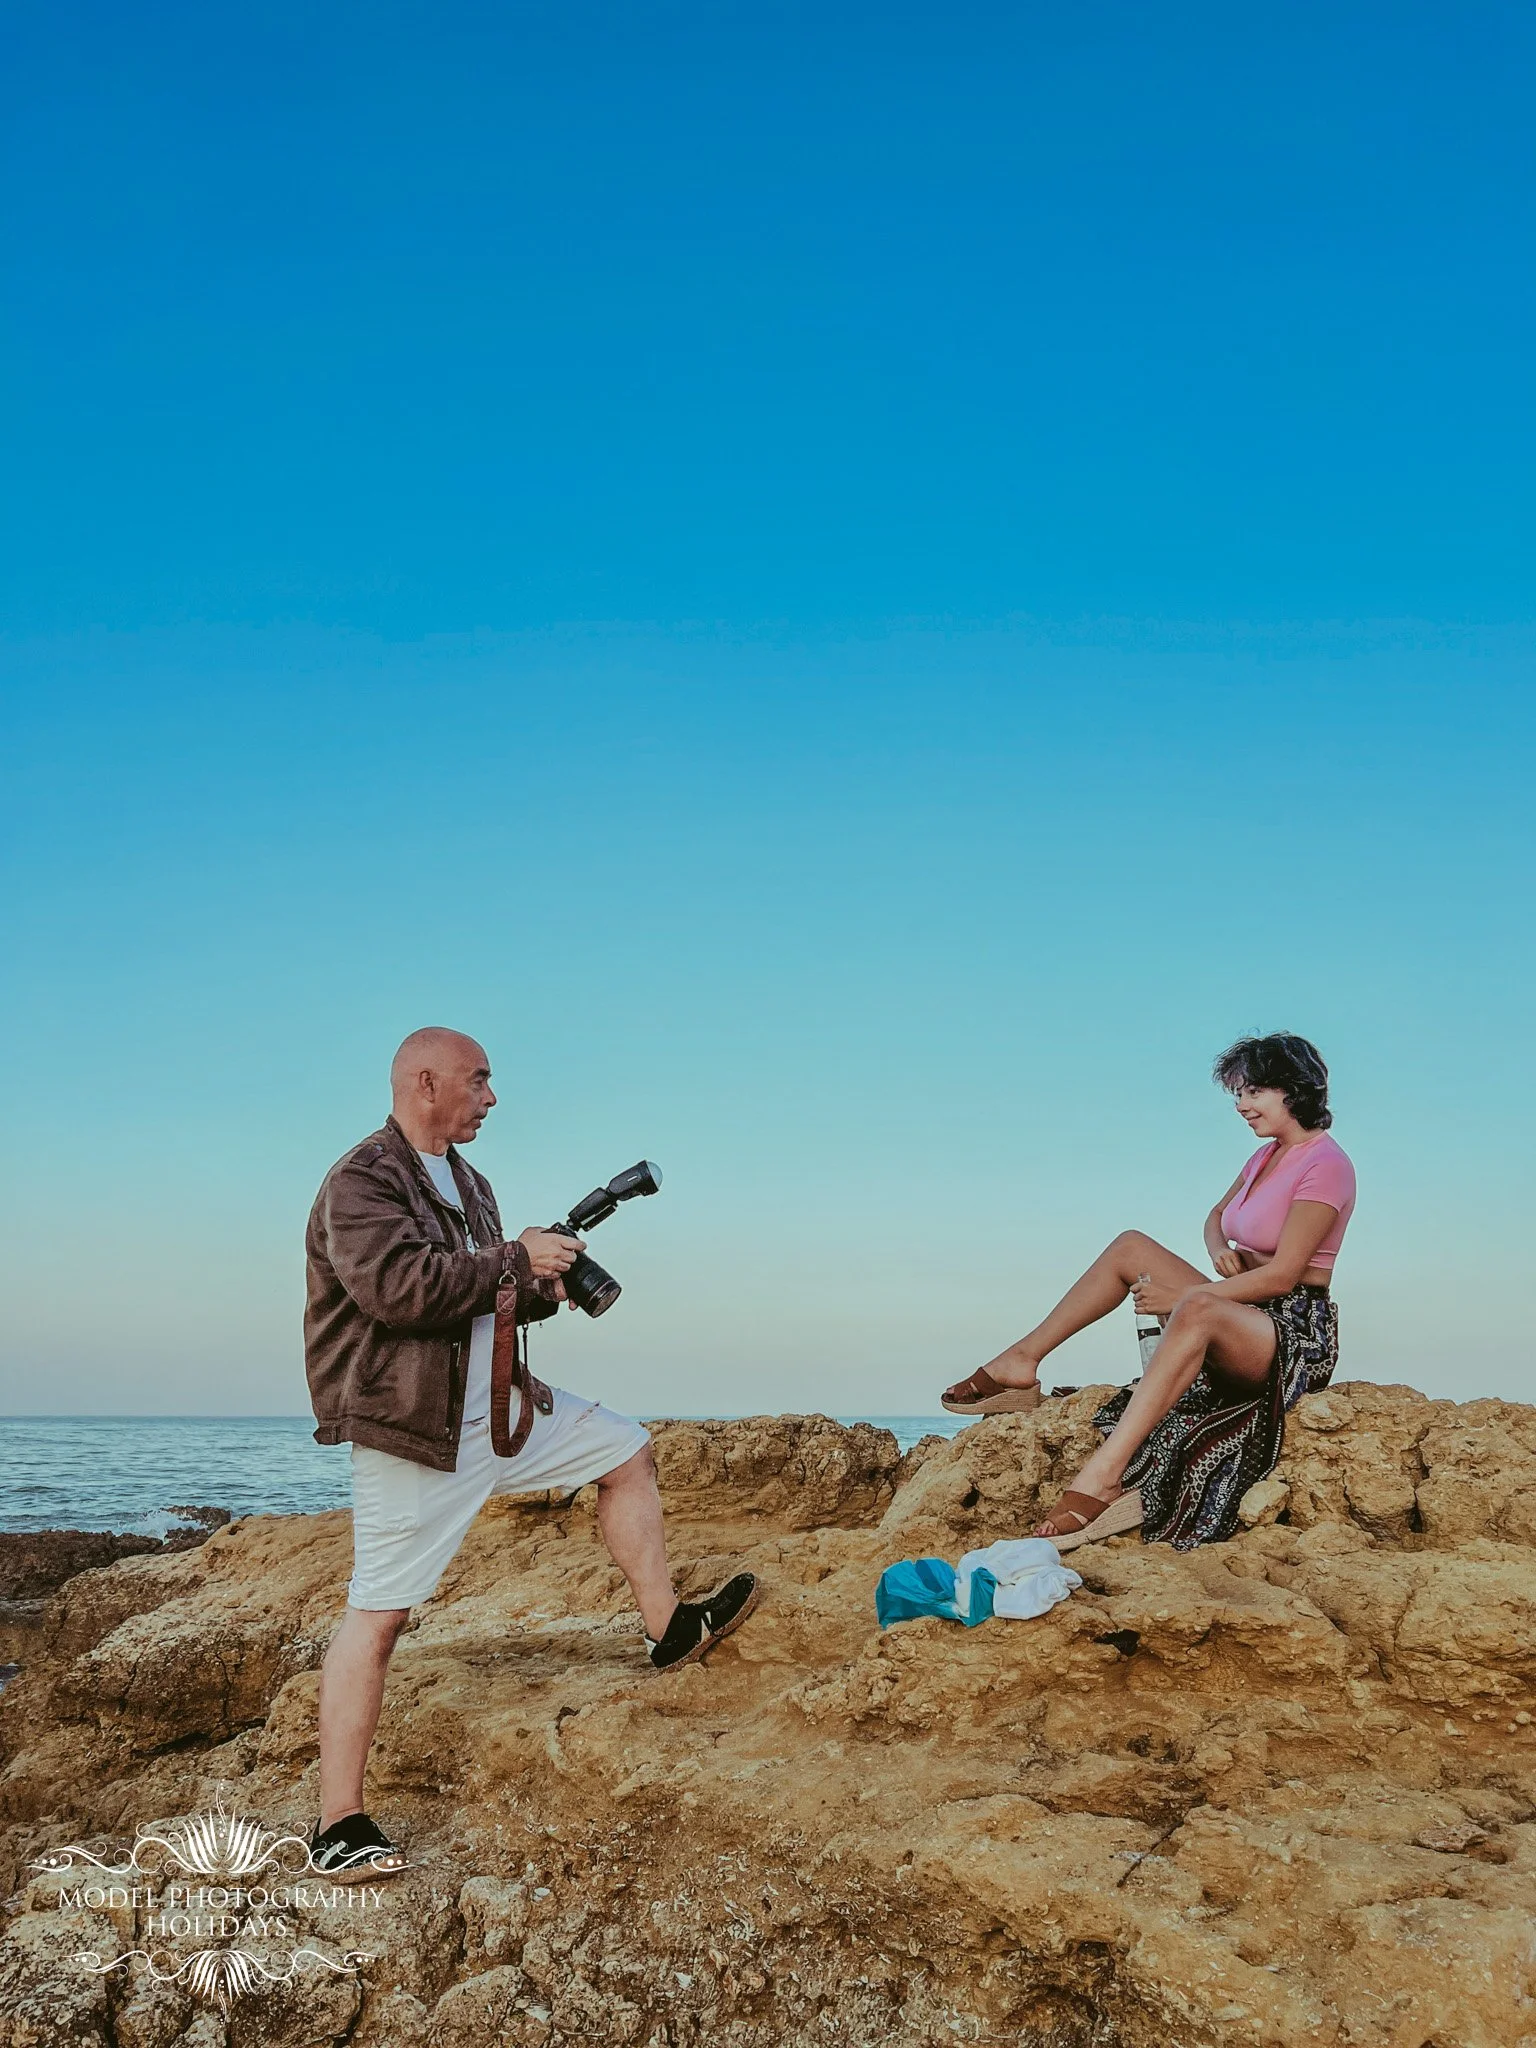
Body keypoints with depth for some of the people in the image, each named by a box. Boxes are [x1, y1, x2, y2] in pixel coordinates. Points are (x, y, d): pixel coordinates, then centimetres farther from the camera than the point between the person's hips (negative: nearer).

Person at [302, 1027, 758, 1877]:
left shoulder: (465, 1181, 16)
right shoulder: (360, 1182, -14)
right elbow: (399, 1287, -29)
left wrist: (543, 1289, 1)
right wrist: (517, 1258, -20)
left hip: (500, 1408, 9)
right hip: (412, 1426, -9)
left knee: (626, 1451, 14)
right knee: (377, 1614, -6)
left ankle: (667, 1629, 24)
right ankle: (338, 1827, 1)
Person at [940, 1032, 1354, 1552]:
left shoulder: (1325, 1163, -13)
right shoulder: (1266, 1156, 15)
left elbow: (1283, 1274, -20)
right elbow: (1216, 1217, 27)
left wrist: (1179, 1297, -17)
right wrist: (1220, 1251, 1)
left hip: (1298, 1333, -9)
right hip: (1240, 1318, 9)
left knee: (1196, 1310, -40)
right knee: (1131, 1245, 4)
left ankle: (1102, 1479, -53)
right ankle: (1020, 1360, 2)